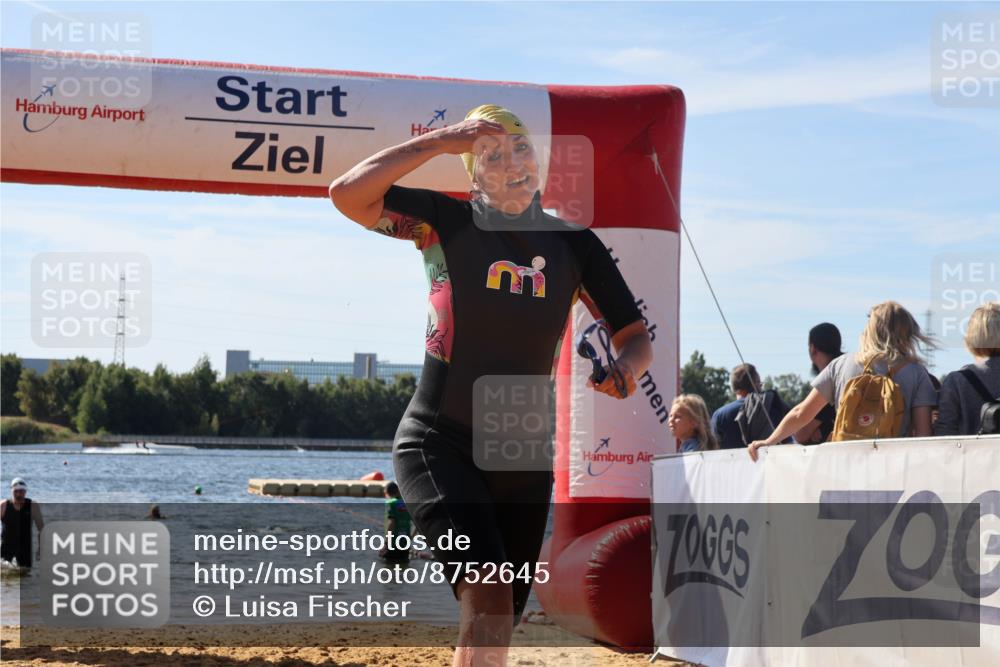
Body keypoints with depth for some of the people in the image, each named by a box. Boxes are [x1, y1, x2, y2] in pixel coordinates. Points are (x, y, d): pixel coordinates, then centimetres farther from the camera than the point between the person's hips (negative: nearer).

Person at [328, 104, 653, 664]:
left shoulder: (576, 245, 3)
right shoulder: (448, 223, -5)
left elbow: (636, 338, 4)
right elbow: (348, 194, -18)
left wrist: (624, 370, -20)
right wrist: (439, 141, -20)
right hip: (440, 447, -4)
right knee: (489, 599, -25)